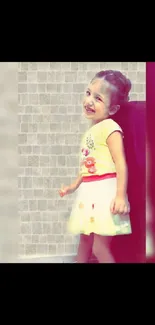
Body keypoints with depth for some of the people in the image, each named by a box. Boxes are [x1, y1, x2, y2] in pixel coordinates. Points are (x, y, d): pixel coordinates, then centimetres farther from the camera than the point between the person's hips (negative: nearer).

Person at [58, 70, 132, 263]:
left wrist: (121, 195, -26)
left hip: (105, 191, -9)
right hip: (89, 192, 9)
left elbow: (121, 163, -19)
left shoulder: (109, 127, -12)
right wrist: (73, 186, 29)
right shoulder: (90, 131, 15)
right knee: (84, 242, 17)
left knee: (99, 248, -9)